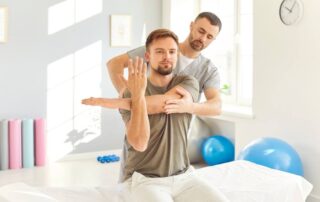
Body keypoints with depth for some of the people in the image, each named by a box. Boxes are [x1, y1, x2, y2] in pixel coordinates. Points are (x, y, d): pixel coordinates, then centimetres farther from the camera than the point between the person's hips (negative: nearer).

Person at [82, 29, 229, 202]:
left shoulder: (188, 83, 1)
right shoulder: (132, 93, -6)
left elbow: (166, 102, -21)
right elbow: (140, 143, -18)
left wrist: (117, 102, -17)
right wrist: (137, 95, -27)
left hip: (183, 176, 3)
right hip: (144, 179, -3)